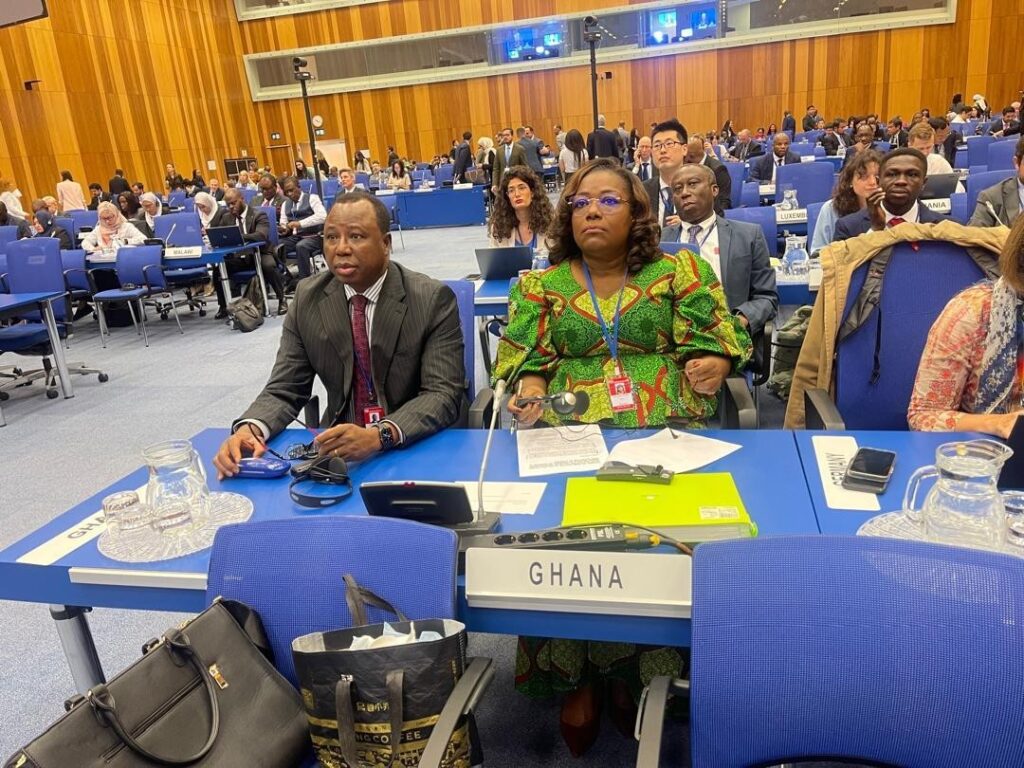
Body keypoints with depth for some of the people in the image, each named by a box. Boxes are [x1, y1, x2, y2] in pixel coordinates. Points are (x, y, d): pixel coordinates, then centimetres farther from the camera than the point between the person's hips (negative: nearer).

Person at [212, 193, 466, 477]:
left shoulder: (433, 299, -11)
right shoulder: (307, 298, -1)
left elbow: (444, 394, -16)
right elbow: (284, 390, 0)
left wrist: (381, 435, -32)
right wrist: (250, 428, -21)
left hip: (420, 448, -2)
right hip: (338, 448, 2)